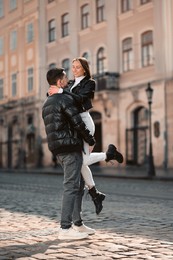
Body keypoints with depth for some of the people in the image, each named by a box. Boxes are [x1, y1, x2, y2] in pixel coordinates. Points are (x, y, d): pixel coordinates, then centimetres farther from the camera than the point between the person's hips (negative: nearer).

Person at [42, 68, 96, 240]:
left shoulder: (47, 103, 18)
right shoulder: (65, 99, -11)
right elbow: (78, 123, -14)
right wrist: (91, 141, -1)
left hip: (58, 149, 9)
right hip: (71, 148, -9)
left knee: (79, 184, 16)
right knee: (71, 186, -8)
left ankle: (77, 224, 19)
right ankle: (65, 229, -9)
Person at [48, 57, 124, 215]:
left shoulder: (89, 83, -2)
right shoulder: (71, 84, 19)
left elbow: (80, 99, -18)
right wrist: (52, 93, -4)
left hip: (83, 121, -7)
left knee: (82, 160, -15)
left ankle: (109, 154, 9)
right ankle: (95, 193, 18)